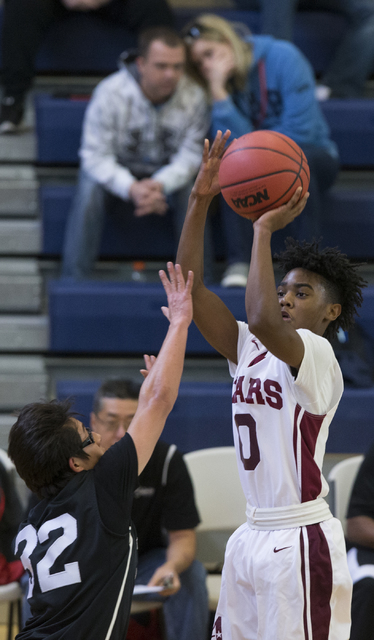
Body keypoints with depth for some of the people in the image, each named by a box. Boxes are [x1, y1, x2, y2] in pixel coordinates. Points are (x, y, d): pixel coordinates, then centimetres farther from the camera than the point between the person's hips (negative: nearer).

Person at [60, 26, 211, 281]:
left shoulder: (194, 97, -19)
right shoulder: (110, 93, -24)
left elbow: (190, 156, -17)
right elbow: (96, 157, -23)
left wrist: (160, 185, -38)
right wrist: (132, 189, -41)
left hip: (168, 172, 1)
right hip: (117, 171, -1)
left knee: (193, 190, -29)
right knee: (89, 190, -32)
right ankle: (74, 278, -26)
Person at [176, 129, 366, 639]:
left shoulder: (317, 355, -10)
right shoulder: (249, 350, 12)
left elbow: (262, 320, -31)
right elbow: (190, 287, 7)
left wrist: (265, 229, -22)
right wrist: (200, 202, -1)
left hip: (301, 539, -8)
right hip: (253, 535, 8)